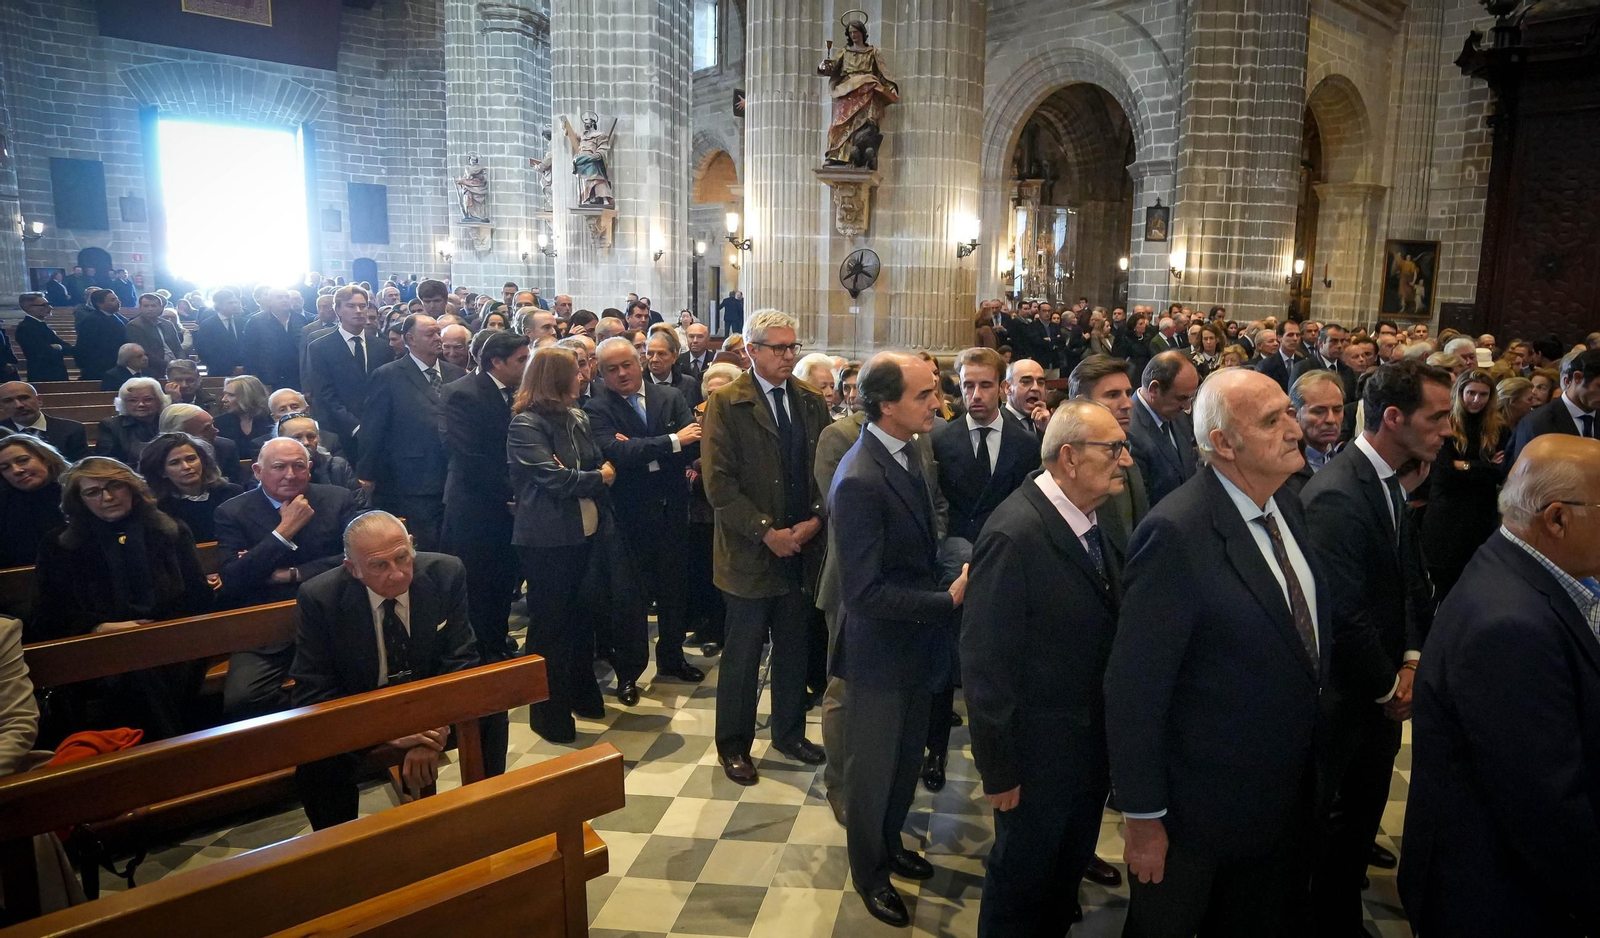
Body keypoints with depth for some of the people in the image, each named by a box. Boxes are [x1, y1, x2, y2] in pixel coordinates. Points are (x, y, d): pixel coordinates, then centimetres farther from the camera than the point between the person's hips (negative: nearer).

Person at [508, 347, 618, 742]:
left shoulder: (578, 419, 10)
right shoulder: (526, 424, -11)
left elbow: (602, 465, 9)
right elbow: (552, 477, -20)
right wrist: (598, 479, -7)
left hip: (587, 533, 7)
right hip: (549, 540, -7)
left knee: (584, 614, 16)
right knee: (551, 624, 4)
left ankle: (580, 693, 34)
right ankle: (550, 713, 17)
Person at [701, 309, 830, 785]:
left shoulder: (811, 403, 7)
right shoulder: (727, 403, -8)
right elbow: (719, 482, -13)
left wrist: (815, 519, -8)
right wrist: (766, 531, -17)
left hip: (803, 546, 5)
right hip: (751, 551, -4)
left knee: (795, 648, 15)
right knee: (742, 653, 7)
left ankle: (789, 732, 34)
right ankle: (733, 745, 24)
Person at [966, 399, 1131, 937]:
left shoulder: (1103, 521, -3)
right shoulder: (1014, 535, -27)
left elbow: (1111, 624, 6)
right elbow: (986, 661, -24)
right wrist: (998, 768, -18)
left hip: (1096, 743, 7)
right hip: (1041, 749, -7)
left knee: (1071, 864, 27)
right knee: (1023, 878, 16)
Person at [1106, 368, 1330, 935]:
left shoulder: (1284, 506, -2)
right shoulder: (1175, 535, -28)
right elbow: (1134, 689, -24)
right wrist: (1143, 817, -18)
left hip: (1287, 796, 7)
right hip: (1201, 807, -7)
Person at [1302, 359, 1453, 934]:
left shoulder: (1394, 481, 4)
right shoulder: (1336, 494, -25)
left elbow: (1411, 578, 10)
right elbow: (1344, 614, -25)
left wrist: (1411, 661, -1)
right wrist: (1389, 687, -12)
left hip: (1383, 693, 8)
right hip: (1347, 696, -8)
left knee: (1363, 815, 20)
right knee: (1339, 820, 8)